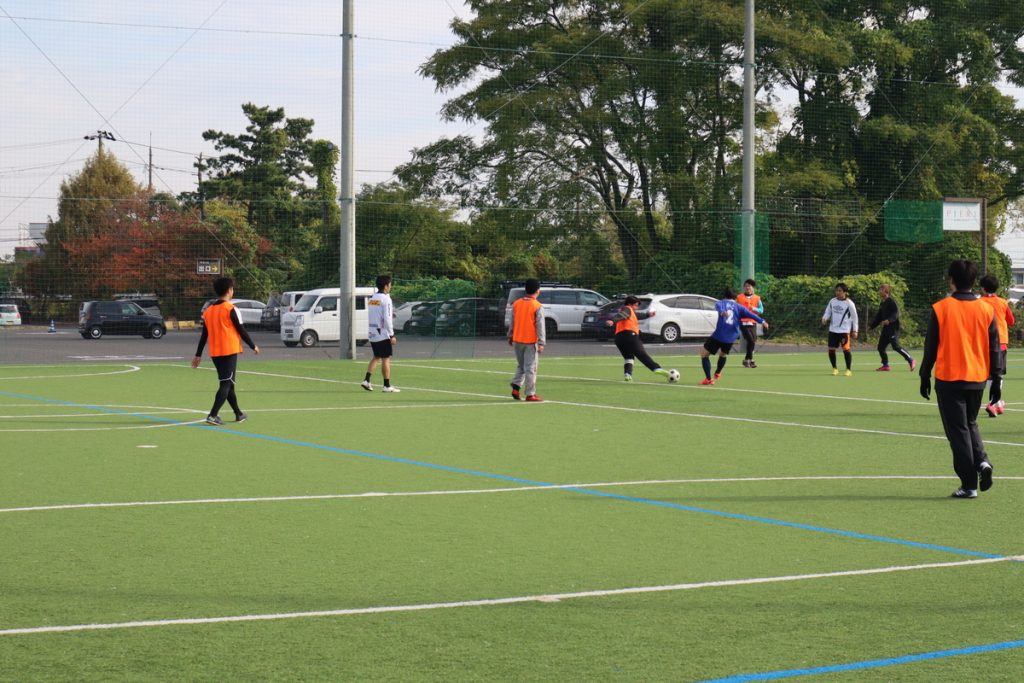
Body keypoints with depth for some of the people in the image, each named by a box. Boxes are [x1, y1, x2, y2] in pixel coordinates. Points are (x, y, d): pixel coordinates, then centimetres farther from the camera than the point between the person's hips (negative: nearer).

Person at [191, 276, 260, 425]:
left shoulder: (208, 311, 8)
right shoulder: (231, 309, -10)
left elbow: (204, 335, 10)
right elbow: (241, 330, -8)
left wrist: (198, 355, 14)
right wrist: (253, 346, 3)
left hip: (215, 353, 7)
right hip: (230, 351, -7)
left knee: (227, 383, 16)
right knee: (226, 384, -7)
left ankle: (239, 414, 25)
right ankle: (213, 415, -19)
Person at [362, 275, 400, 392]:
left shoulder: (371, 299, 10)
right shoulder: (385, 299, -13)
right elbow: (387, 319, -17)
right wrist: (392, 335, -13)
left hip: (372, 334, 7)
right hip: (383, 334, -7)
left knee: (376, 357, 18)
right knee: (386, 359, -2)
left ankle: (366, 380, 8)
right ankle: (387, 386, 0)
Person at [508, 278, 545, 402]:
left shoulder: (516, 303, 3)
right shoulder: (538, 307, -11)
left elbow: (512, 322, 11)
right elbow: (540, 326, -14)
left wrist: (510, 336, 22)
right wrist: (541, 343, -13)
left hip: (517, 340, 5)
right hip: (531, 342, -5)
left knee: (520, 366, 20)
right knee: (530, 368, 0)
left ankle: (516, 388, 6)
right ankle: (530, 394, 2)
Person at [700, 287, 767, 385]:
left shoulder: (722, 303, 8)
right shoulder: (738, 307, 13)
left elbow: (718, 306, -17)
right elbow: (750, 314, 0)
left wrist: (722, 312, -39)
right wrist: (762, 321, -8)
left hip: (718, 335, -4)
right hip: (731, 337, 4)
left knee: (704, 353, 7)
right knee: (724, 354, 32)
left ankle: (708, 379, -3)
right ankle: (717, 374, 49)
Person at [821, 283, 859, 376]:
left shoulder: (849, 303, -7)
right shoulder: (832, 301, 5)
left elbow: (855, 317, 0)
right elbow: (828, 312, 12)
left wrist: (855, 330, -1)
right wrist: (825, 318, -10)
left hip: (844, 330, -4)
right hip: (833, 330, 5)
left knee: (846, 349, -10)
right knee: (831, 349, 2)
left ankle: (849, 370, 2)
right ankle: (834, 369, 19)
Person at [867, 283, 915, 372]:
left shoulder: (891, 301, -10)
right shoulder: (883, 303, 17)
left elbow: (896, 313, -20)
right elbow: (878, 317, 23)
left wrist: (889, 320, -33)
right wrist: (871, 326, 20)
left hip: (893, 327, -9)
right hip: (886, 328, 9)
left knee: (896, 346, -14)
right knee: (881, 347, 6)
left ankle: (911, 361, -6)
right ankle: (885, 365, 13)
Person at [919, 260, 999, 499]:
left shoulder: (940, 309, -8)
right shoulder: (986, 309, 0)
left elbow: (930, 346, -3)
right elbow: (994, 347, 5)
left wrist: (925, 377, 6)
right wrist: (995, 377, 13)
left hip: (949, 380, -3)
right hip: (977, 379, 3)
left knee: (958, 430, 3)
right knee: (970, 423, 23)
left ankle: (969, 485, 0)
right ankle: (982, 461, -2)